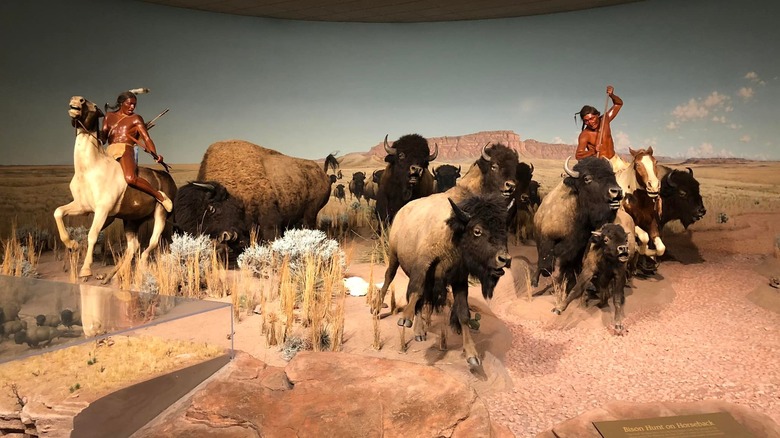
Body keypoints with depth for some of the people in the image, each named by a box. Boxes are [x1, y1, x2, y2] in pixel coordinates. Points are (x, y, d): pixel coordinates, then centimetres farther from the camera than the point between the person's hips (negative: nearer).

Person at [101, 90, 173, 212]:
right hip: (109, 152, 6)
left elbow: (147, 138, -1)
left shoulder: (136, 119, 11)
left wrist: (155, 154, -18)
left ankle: (159, 196, -19)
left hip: (125, 150, -6)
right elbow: (103, 137, 17)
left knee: (130, 178, -32)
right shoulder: (109, 116, 22)